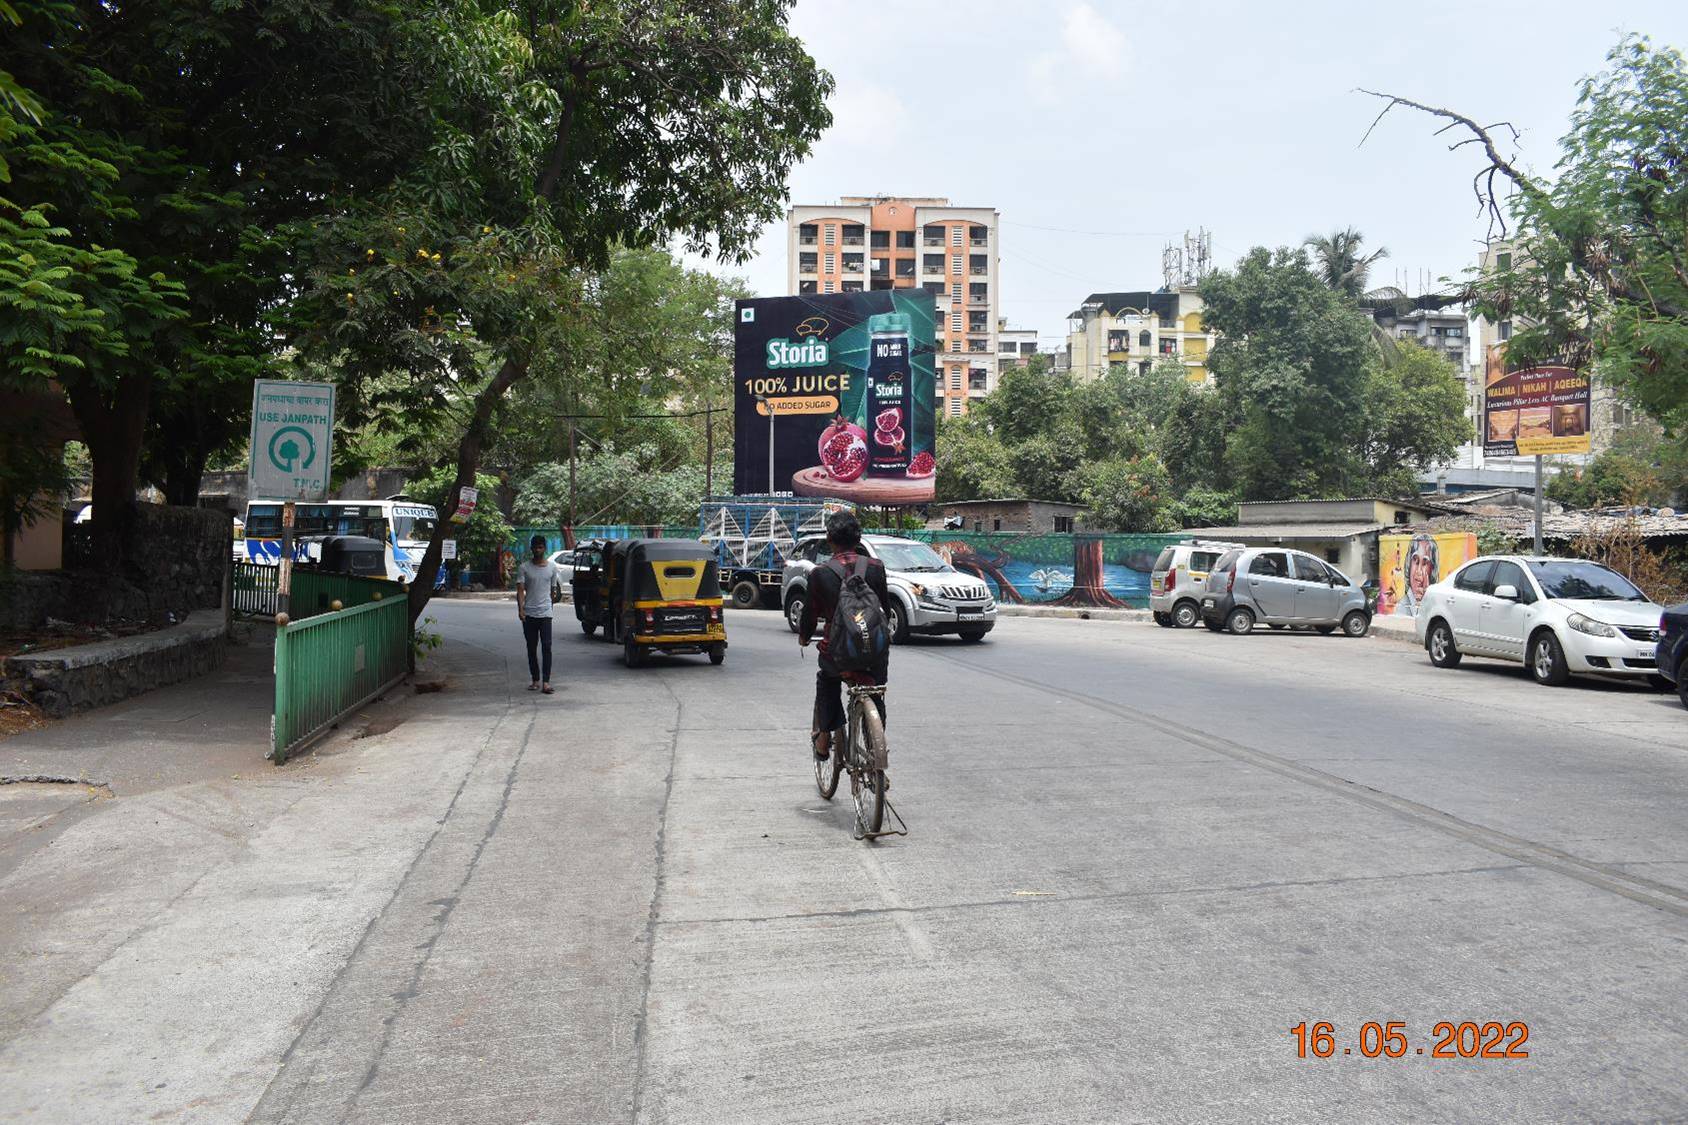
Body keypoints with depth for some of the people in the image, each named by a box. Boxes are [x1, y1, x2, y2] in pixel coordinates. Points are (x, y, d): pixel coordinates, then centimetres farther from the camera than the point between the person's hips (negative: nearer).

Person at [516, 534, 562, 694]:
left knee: (546, 647, -10)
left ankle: (546, 682, -11)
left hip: (545, 613, 0)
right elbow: (520, 590, -5)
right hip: (529, 614, 1)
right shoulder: (524, 567, 1)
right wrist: (520, 609, -18)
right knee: (531, 649, 8)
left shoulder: (552, 567, 5)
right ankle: (536, 680, 17)